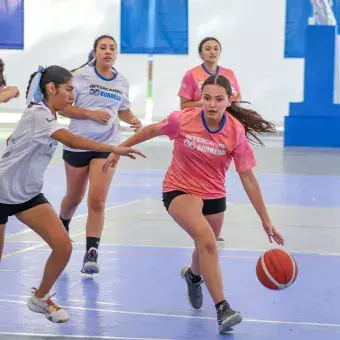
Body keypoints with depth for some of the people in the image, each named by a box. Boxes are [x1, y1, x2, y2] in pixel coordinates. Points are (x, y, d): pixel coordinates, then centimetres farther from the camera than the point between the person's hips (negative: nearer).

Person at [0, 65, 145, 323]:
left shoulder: (47, 115, 4)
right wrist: (114, 149, -46)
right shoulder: (37, 114, -24)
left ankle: (40, 298, 13)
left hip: (28, 193, 8)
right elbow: (72, 141, -40)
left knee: (63, 247, -7)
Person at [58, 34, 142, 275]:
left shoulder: (122, 82, 4)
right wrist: (91, 114, -20)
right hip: (77, 144, -1)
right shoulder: (81, 76, -8)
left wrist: (132, 120, -1)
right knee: (74, 197, 16)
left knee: (97, 201, -12)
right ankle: (62, 226, 48)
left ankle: (91, 254, -12)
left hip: (107, 145, 1)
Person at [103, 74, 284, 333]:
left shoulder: (237, 133, -18)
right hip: (180, 191, -3)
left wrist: (266, 220, -13)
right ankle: (222, 309, -30)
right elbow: (152, 130, 0)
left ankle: (193, 275, 60)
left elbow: (248, 178, -13)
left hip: (214, 196, 3)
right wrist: (119, 150, 7)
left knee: (206, 249, 21)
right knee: (207, 239, -28)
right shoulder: (183, 120, -21)